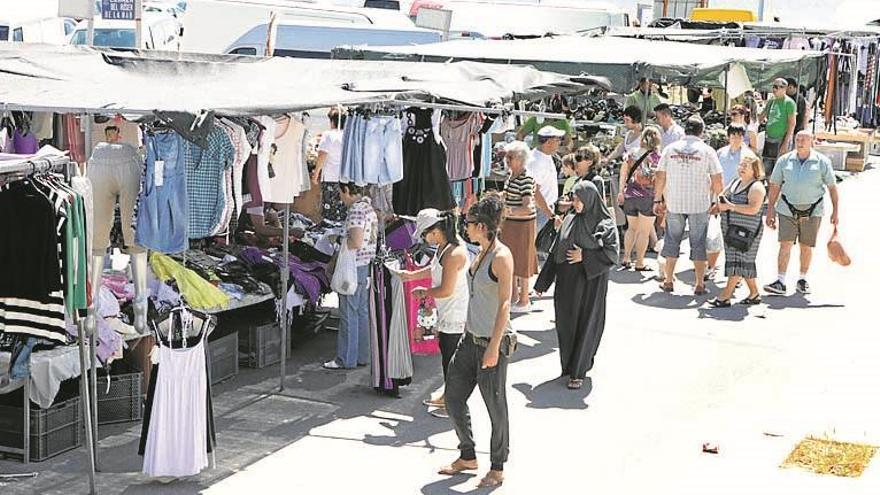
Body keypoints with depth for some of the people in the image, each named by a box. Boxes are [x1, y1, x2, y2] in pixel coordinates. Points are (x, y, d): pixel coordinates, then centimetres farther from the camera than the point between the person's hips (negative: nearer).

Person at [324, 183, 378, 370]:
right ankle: (363, 356, 20)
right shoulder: (369, 207, 11)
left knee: (348, 314, -2)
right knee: (362, 312, 14)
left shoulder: (356, 209, -18)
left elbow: (356, 243, -25)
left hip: (355, 267, -9)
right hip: (368, 266, 10)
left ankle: (346, 359, 3)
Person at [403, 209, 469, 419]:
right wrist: (413, 275, 17)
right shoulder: (445, 246, 3)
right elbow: (436, 269, 22)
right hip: (447, 313, 10)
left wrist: (424, 293, -9)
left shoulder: (453, 254, -27)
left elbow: (446, 290, -25)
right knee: (446, 354, 22)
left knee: (451, 358, 2)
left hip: (455, 314, -10)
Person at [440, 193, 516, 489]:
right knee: (453, 398, 13)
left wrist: (494, 347, -21)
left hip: (493, 342, -9)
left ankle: (497, 468, 18)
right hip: (471, 339, 9)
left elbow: (505, 304, -19)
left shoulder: (501, 256, -16)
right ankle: (468, 457, 29)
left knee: (495, 406, 3)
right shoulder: (482, 253, 10)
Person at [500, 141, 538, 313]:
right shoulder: (511, 175, 7)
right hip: (510, 224, 9)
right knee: (511, 261, 16)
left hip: (523, 225, -9)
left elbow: (527, 208, -28)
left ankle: (524, 301, 12)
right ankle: (513, 296, 29)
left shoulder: (526, 178, -21)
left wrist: (508, 211, -38)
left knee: (521, 262, 1)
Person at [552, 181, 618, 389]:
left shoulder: (604, 224, -8)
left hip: (591, 280, -5)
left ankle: (578, 372, 8)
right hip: (567, 279, 5)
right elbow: (557, 250, 9)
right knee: (565, 322, 10)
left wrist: (584, 257, -16)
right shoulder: (569, 220, 5)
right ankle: (568, 364, 27)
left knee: (585, 324, 1)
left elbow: (612, 253, -12)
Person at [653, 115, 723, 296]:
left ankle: (668, 280, 17)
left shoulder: (670, 149, 1)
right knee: (698, 243, 7)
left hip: (674, 204, 2)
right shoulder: (707, 151, -5)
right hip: (699, 205, -2)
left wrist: (658, 200, 12)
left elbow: (660, 178, 2)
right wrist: (717, 200, 9)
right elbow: (717, 181, -7)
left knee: (672, 241, 14)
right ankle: (700, 284, 9)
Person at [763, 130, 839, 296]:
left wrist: (835, 211, 0)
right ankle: (781, 282, -8)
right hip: (788, 210, 0)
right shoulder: (784, 160, 1)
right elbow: (775, 186, 5)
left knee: (806, 247, 8)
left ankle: (802, 279, 24)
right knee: (785, 244, -8)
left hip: (812, 212, 0)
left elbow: (832, 187, 3)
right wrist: (770, 210, 3)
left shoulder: (822, 162, -1)